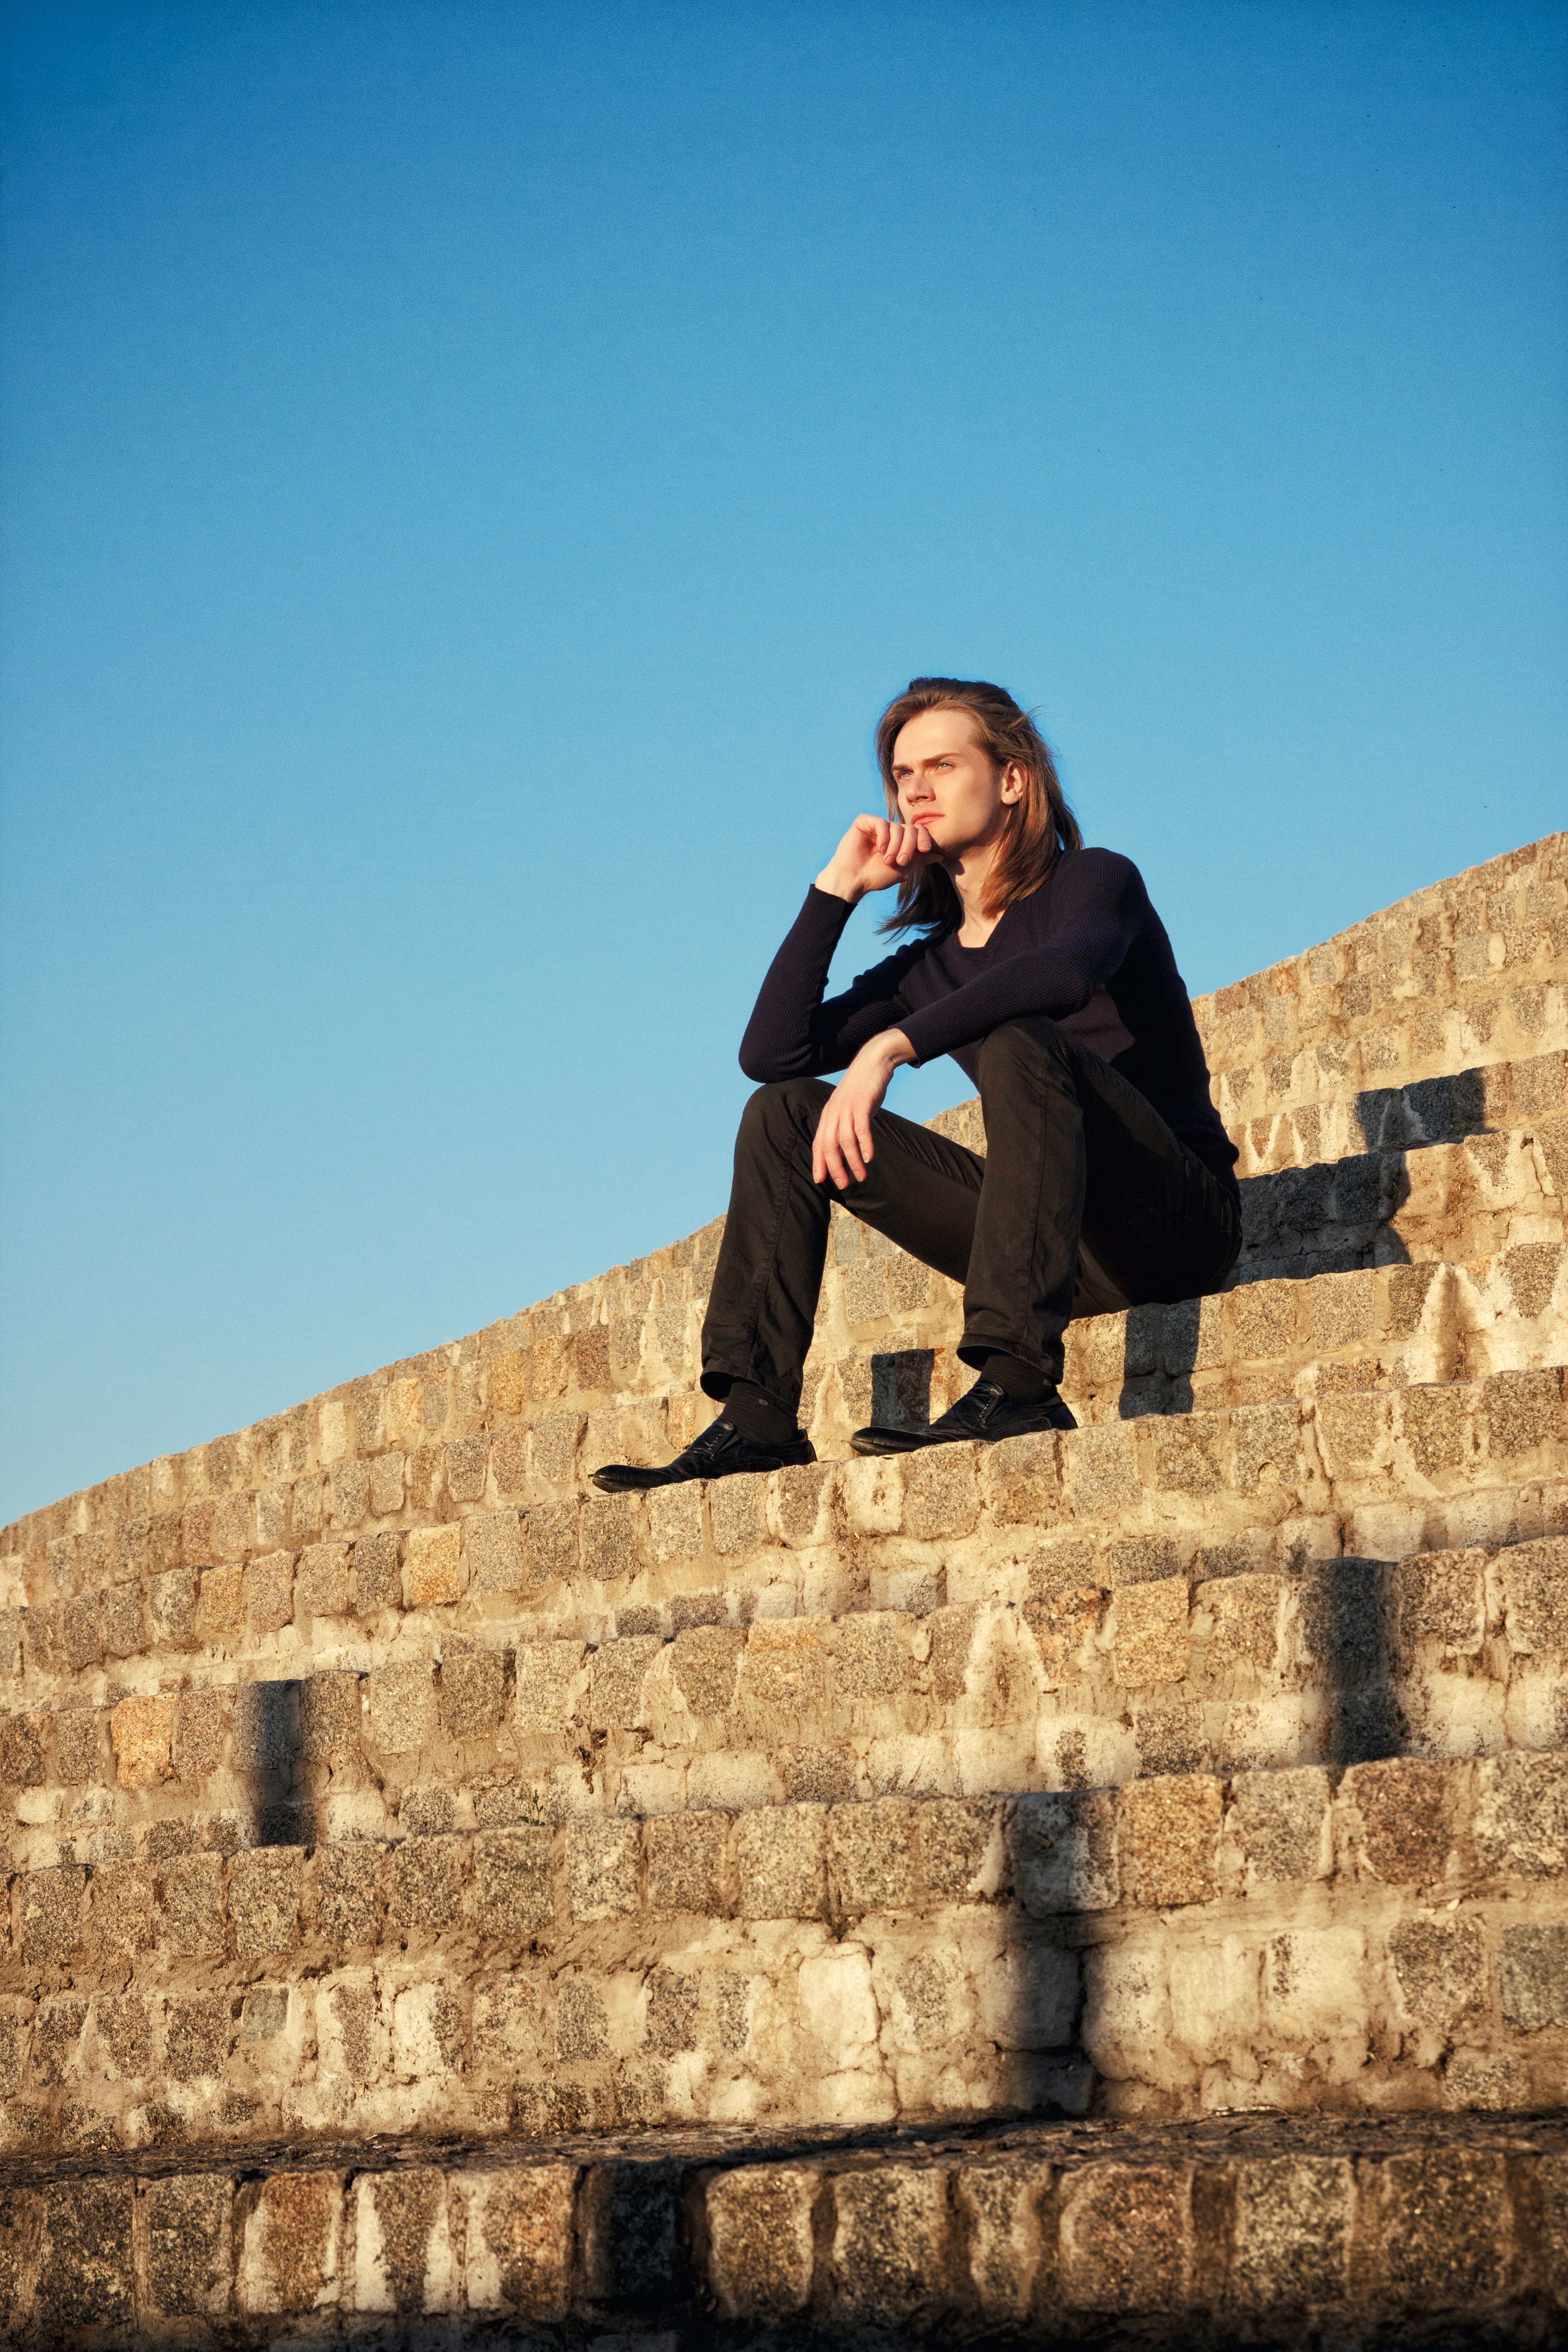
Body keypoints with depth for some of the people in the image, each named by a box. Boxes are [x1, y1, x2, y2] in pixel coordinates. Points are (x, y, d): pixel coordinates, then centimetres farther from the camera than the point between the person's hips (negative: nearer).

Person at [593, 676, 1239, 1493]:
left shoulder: (1094, 881, -2)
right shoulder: (929, 965, 16)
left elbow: (1066, 971, -28)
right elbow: (771, 1052, 5)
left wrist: (890, 1046, -33)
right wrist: (836, 888, 4)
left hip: (1180, 1220, -6)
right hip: (1053, 1243, 7)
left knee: (1019, 1045, -34)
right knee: (785, 1111, 1)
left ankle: (1017, 1386, -43)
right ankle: (756, 1417, -12)